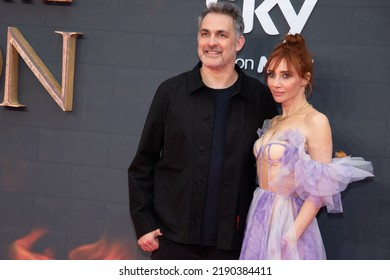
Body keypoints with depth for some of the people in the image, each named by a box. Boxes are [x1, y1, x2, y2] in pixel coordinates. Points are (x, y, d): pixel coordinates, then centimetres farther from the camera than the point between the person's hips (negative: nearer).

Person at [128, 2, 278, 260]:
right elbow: (143, 163, 4)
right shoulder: (171, 92, -1)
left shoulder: (259, 97, 0)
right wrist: (143, 223, -1)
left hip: (229, 239, 1)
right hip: (173, 235, 0)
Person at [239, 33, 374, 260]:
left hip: (287, 218, -7)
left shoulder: (316, 121, -12)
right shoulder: (274, 121, 10)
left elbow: (321, 188, -16)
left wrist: (293, 233, -21)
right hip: (260, 216, 7)